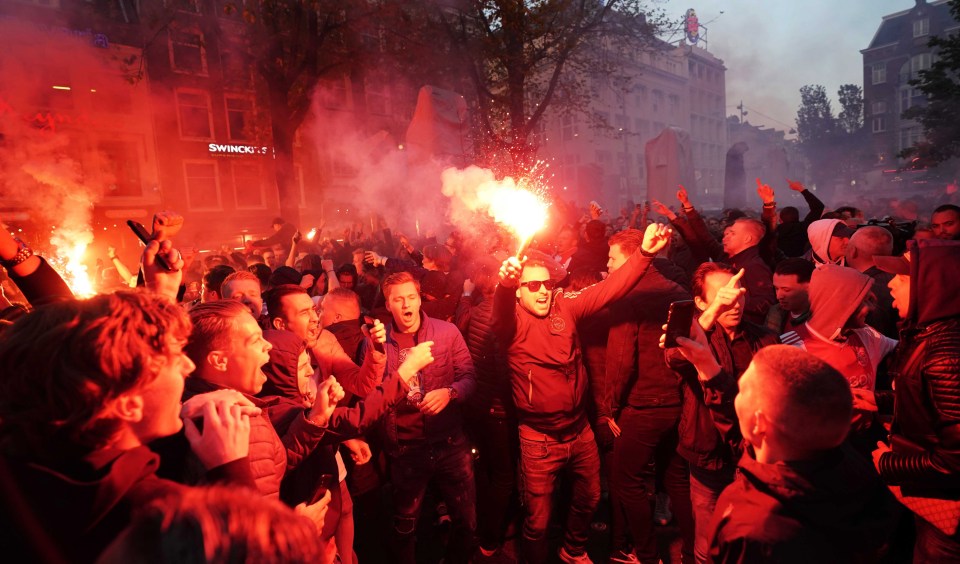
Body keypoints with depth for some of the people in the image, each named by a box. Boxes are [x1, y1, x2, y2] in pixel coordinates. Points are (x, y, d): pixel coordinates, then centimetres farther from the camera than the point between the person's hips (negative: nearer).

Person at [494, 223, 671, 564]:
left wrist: (644, 253, -19)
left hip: (580, 428, 5)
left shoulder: (564, 307, -1)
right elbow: (501, 310, -35)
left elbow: (610, 288, -7)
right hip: (539, 437, -4)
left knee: (588, 499, 25)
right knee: (538, 519, 8)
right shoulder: (513, 320, -12)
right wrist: (505, 284, -57)